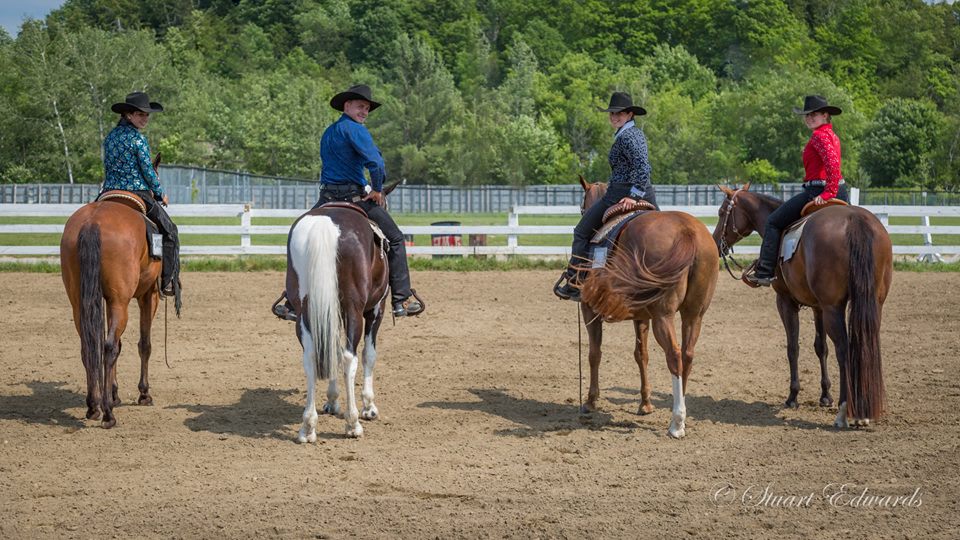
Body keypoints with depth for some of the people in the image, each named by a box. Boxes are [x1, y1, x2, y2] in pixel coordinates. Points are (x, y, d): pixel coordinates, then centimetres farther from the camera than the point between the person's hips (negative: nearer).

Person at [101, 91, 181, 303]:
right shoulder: (138, 138, -13)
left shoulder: (110, 137, 10)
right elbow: (147, 170, -12)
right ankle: (168, 283, 1)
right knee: (170, 232, 8)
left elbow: (107, 168, 15)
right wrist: (160, 194, 4)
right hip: (138, 194, -6)